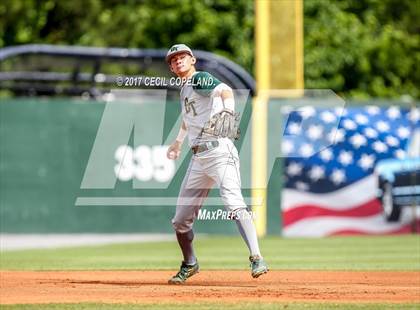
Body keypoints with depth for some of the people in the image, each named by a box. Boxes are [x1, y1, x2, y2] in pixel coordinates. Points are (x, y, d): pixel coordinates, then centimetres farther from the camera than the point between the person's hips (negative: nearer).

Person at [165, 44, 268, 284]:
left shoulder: (200, 79, -3)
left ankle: (257, 259, -33)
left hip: (219, 150, -9)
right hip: (198, 158, 9)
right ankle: (190, 265, 32)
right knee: (181, 220, 11)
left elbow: (225, 90, -24)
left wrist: (228, 111, -43)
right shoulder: (185, 89, 22)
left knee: (234, 205, -26)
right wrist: (178, 142, 55)